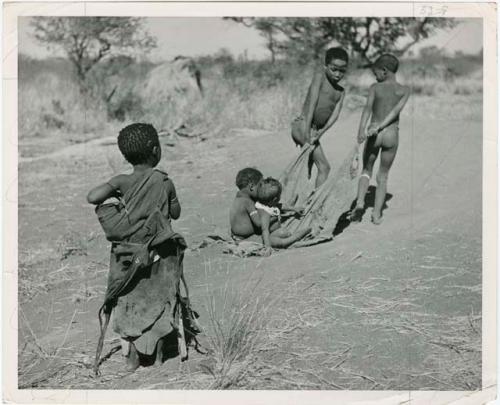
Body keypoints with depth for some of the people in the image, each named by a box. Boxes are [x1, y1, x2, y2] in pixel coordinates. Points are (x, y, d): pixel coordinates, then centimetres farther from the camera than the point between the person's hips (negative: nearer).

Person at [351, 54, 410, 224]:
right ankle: (376, 213, 10)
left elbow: (368, 108, -15)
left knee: (366, 170, 18)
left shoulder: (375, 88, 0)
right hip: (392, 134, 1)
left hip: (374, 134, -1)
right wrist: (380, 127, -18)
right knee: (383, 175, 14)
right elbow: (396, 110, -11)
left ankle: (360, 201, -3)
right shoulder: (404, 90, 4)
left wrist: (362, 129, -27)